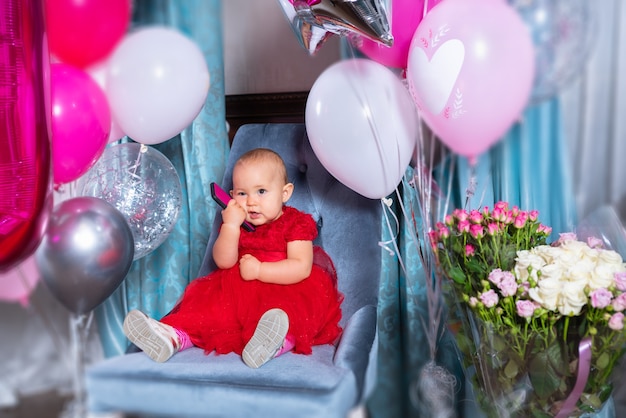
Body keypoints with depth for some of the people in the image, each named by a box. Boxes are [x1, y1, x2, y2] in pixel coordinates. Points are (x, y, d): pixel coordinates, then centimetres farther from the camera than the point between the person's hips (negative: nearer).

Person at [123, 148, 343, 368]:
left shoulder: (296, 223, -3)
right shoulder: (235, 223, 9)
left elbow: (301, 268, -15)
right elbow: (224, 262, -4)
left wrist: (259, 270, -20)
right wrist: (230, 225, -18)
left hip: (286, 291, -5)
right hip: (237, 291, 6)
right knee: (207, 300, -15)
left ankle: (282, 341, -64)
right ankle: (174, 336, -30)